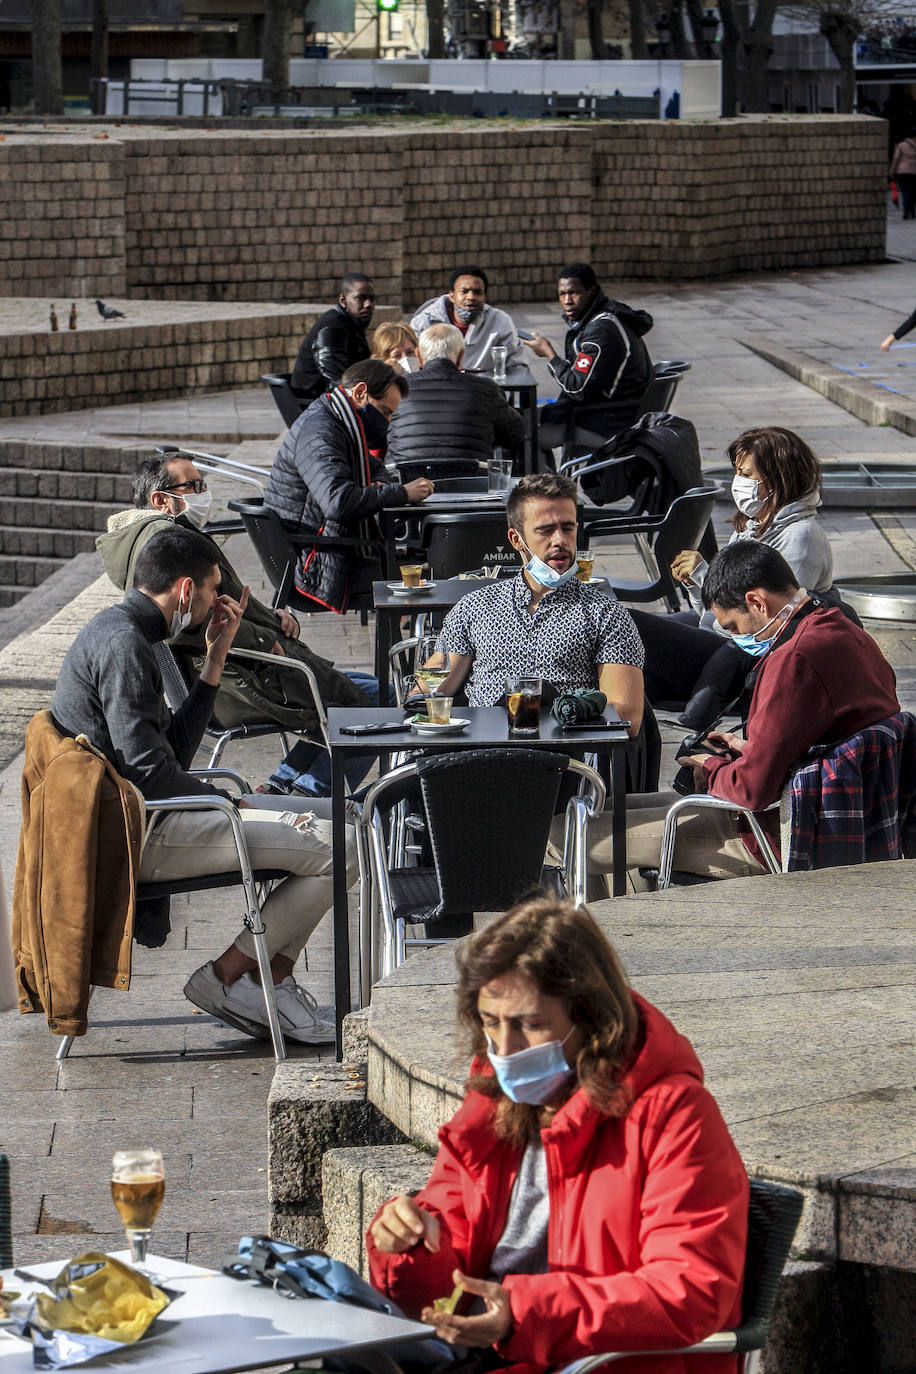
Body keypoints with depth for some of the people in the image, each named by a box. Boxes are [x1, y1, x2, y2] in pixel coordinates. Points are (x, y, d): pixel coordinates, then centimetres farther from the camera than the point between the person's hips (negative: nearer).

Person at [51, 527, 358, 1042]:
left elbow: (174, 752, 14)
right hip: (142, 835, -11)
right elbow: (151, 772, -22)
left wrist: (216, 658, 14)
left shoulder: (118, 629, 16)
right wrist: (233, 804, -8)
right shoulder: (123, 644, -17)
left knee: (334, 817, 15)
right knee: (339, 847, -18)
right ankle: (225, 977, -6)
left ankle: (275, 977, 8)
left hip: (142, 818, 11)